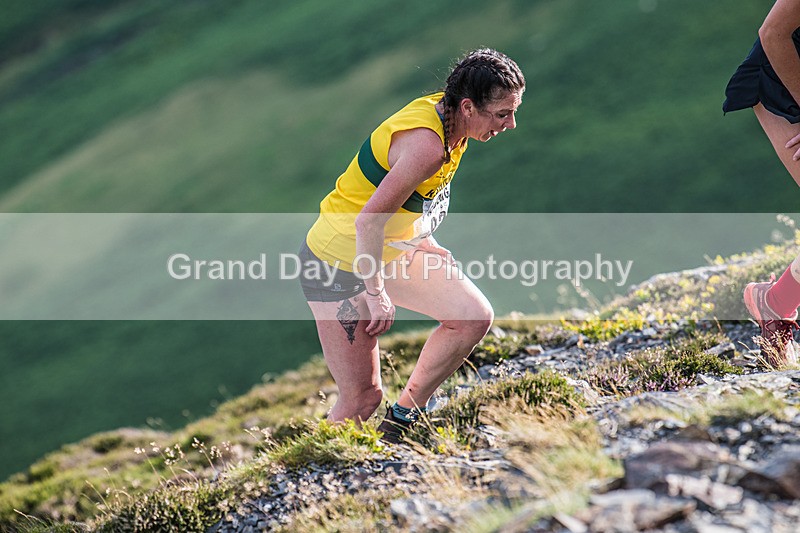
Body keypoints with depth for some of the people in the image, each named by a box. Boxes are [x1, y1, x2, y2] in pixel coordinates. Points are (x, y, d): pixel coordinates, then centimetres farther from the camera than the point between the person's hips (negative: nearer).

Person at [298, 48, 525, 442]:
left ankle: (402, 419, 11)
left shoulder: (442, 111, -4)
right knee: (362, 399, -5)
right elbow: (368, 221, -31)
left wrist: (424, 241, 12)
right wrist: (375, 294, -23)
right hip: (340, 265, -9)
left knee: (474, 317, -2)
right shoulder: (428, 144, -32)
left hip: (394, 249, 9)